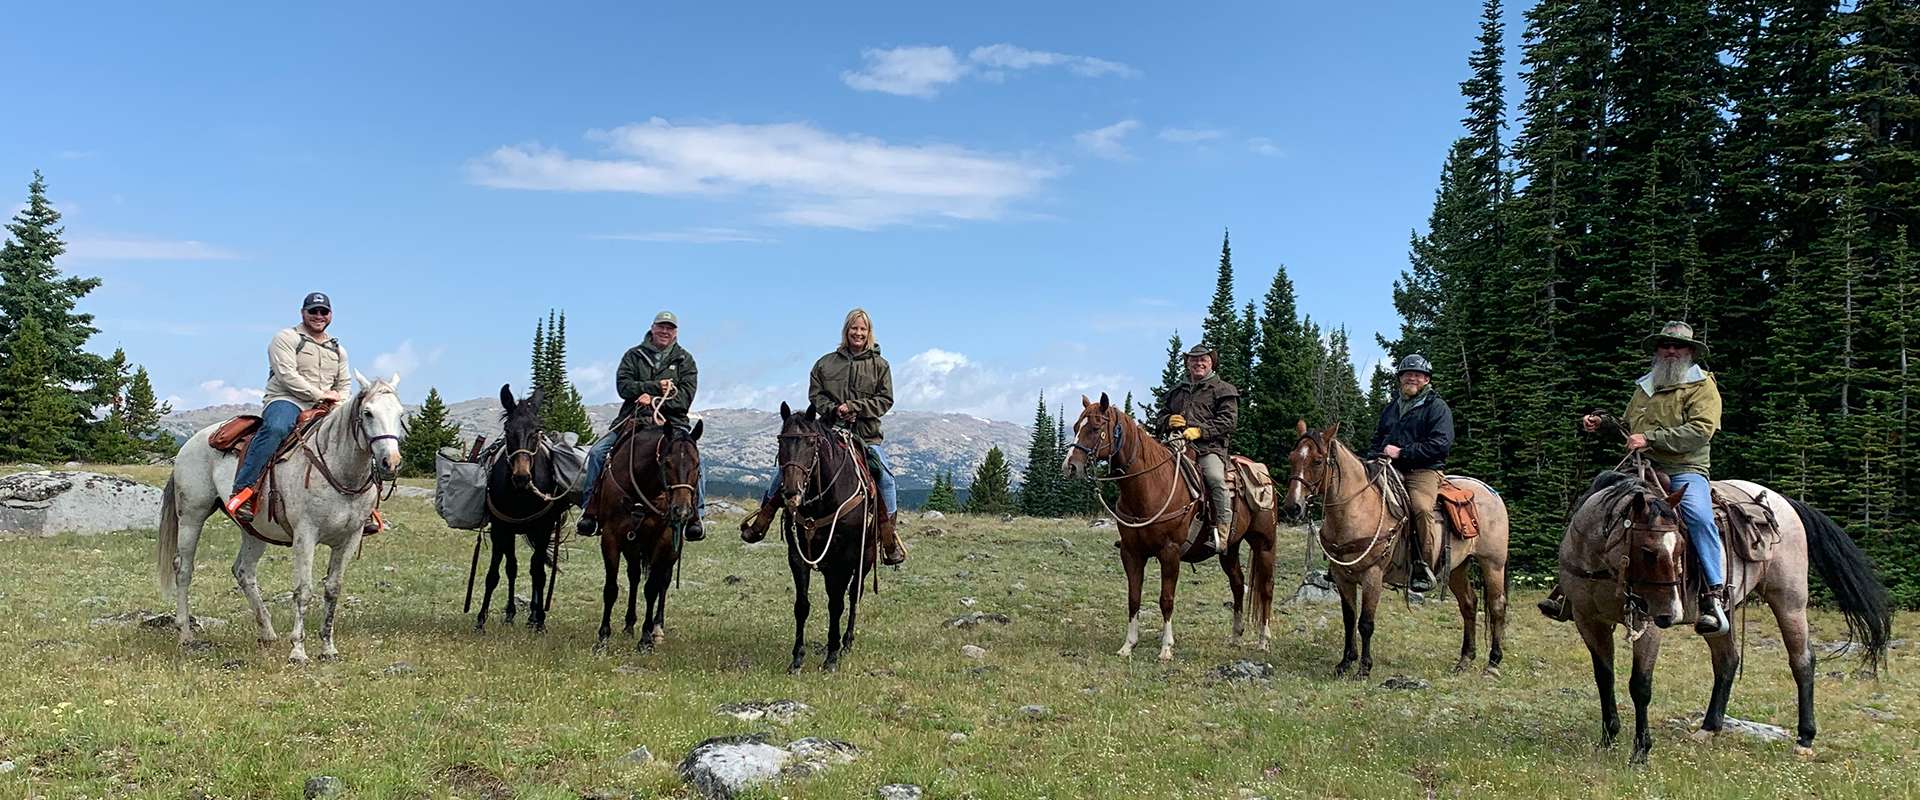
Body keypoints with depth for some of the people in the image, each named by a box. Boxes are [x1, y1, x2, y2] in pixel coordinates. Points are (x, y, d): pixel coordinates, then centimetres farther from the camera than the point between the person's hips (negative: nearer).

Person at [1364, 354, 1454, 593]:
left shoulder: (1437, 407, 3)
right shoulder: (1391, 408, 24)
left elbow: (1440, 444, -10)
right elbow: (1377, 440, 32)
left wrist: (1401, 452, -14)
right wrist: (1373, 458, 9)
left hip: (1424, 469, -6)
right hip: (1390, 470, 7)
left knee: (1422, 507, -32)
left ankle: (1424, 568, -26)